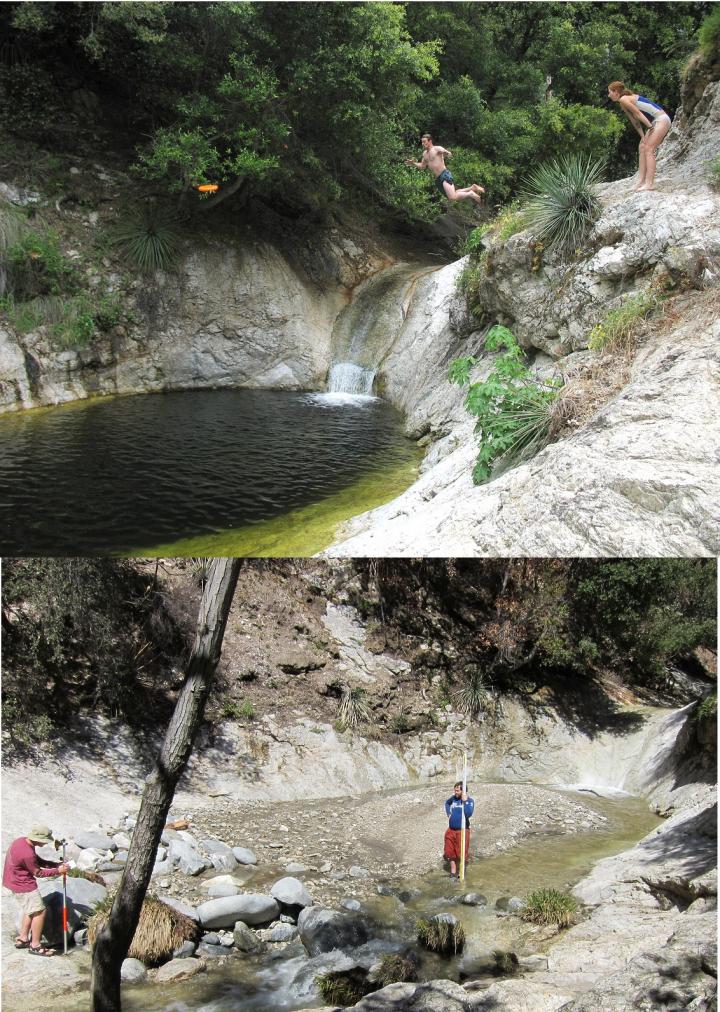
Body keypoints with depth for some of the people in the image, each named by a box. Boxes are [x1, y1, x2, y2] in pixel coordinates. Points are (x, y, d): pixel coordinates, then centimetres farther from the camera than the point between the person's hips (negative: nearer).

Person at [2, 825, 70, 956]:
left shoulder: (21, 841, -2)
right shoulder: (27, 854, -31)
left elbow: (38, 861, 8)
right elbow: (38, 872, -18)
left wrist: (56, 865, -1)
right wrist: (58, 871, -12)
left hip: (15, 881, 10)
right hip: (23, 886, -10)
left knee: (30, 911, 22)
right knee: (39, 912, -2)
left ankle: (22, 939, 31)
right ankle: (35, 946, 6)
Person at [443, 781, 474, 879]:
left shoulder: (469, 801, -11)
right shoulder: (454, 798, 3)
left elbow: (468, 814, -28)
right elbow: (447, 803, 26)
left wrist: (465, 801, -26)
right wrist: (448, 813, 12)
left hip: (462, 830, -5)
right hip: (451, 830, 5)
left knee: (461, 854, 2)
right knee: (450, 853, 11)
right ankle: (453, 872, 24)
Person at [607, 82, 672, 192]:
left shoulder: (623, 99, -11)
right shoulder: (623, 105, 15)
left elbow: (638, 114, -14)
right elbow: (635, 121, 13)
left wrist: (650, 127, -11)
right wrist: (643, 136, 7)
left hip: (662, 119, -10)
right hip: (654, 122, 10)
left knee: (649, 149, -14)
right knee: (643, 147, 9)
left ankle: (649, 183, -19)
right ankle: (641, 180, 8)